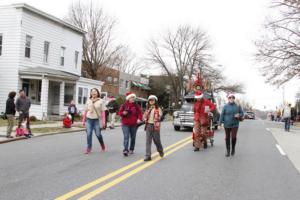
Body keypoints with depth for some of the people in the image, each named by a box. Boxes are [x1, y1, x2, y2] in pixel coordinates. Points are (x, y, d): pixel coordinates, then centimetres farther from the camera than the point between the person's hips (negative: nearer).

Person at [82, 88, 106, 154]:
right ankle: (89, 148, 8)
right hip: (89, 119, 2)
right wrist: (84, 120, 10)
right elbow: (86, 111, 11)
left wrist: (103, 121, -8)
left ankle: (102, 144, 29)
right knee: (89, 134, -2)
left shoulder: (101, 101, -1)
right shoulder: (88, 101, 7)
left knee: (98, 134, 2)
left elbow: (102, 111, -2)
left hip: (97, 120, -2)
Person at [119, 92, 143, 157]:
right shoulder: (124, 105, 1)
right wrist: (123, 113, -17)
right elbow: (120, 113, 5)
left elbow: (139, 113, 3)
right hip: (125, 124, -2)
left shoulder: (136, 106, 4)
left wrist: (139, 119, -14)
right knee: (126, 137, -11)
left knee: (133, 137, 11)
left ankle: (131, 149, 25)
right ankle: (125, 150, -16)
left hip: (134, 124, 2)